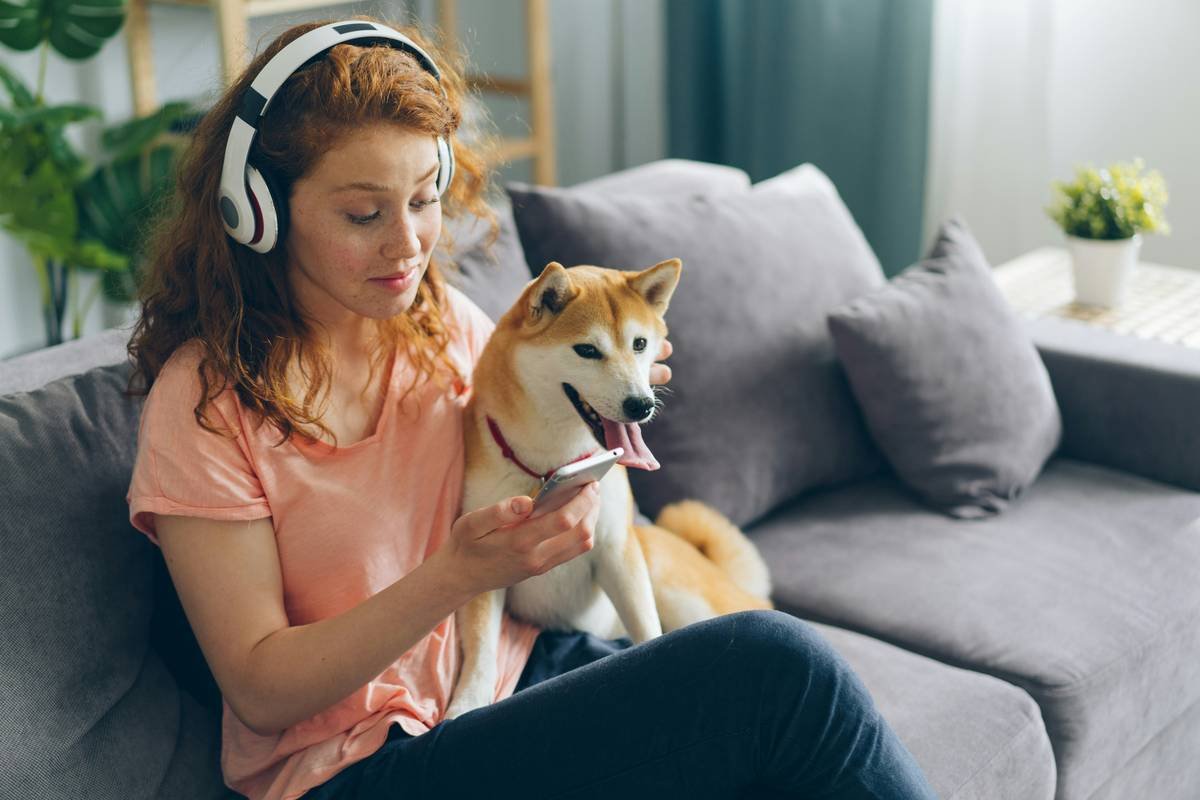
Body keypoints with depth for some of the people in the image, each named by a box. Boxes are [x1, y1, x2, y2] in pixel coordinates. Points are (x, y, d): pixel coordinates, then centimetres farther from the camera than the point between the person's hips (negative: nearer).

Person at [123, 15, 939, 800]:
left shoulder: (444, 321, 3)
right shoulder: (205, 403, -13)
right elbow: (260, 690, -14)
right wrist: (460, 572, -26)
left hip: (516, 659, 6)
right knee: (779, 666, -23)